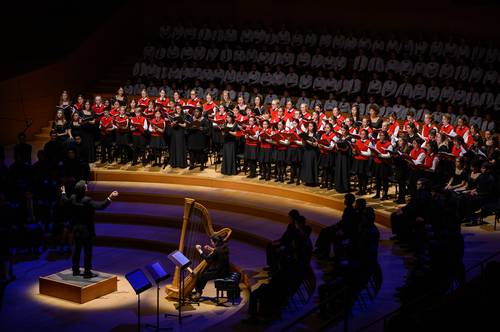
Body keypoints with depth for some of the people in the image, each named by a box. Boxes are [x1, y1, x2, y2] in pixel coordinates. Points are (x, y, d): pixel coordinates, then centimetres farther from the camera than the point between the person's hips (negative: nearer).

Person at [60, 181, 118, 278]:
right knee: (87, 251, 1)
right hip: (86, 230, -6)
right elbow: (100, 206, -30)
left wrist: (63, 192, 37)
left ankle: (75, 270, 25)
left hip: (76, 229, 7)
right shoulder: (87, 201, -23)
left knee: (77, 249, 16)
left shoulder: (73, 198, -4)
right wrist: (110, 197, -30)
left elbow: (65, 201, 18)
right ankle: (87, 272, 5)